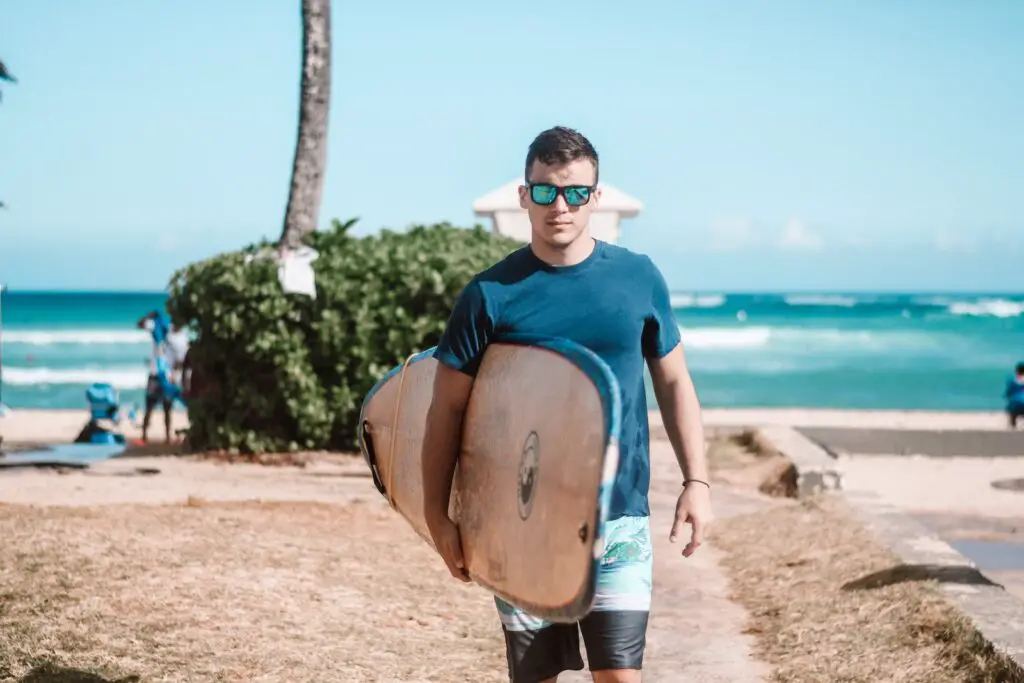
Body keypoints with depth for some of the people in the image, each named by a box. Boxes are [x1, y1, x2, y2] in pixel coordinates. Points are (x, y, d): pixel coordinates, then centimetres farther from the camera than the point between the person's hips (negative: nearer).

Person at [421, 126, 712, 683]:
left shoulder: (639, 278, 2)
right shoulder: (491, 294, -4)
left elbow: (673, 382, 11)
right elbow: (447, 409, 0)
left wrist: (696, 481, 4)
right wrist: (437, 515, -4)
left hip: (620, 518, 0)